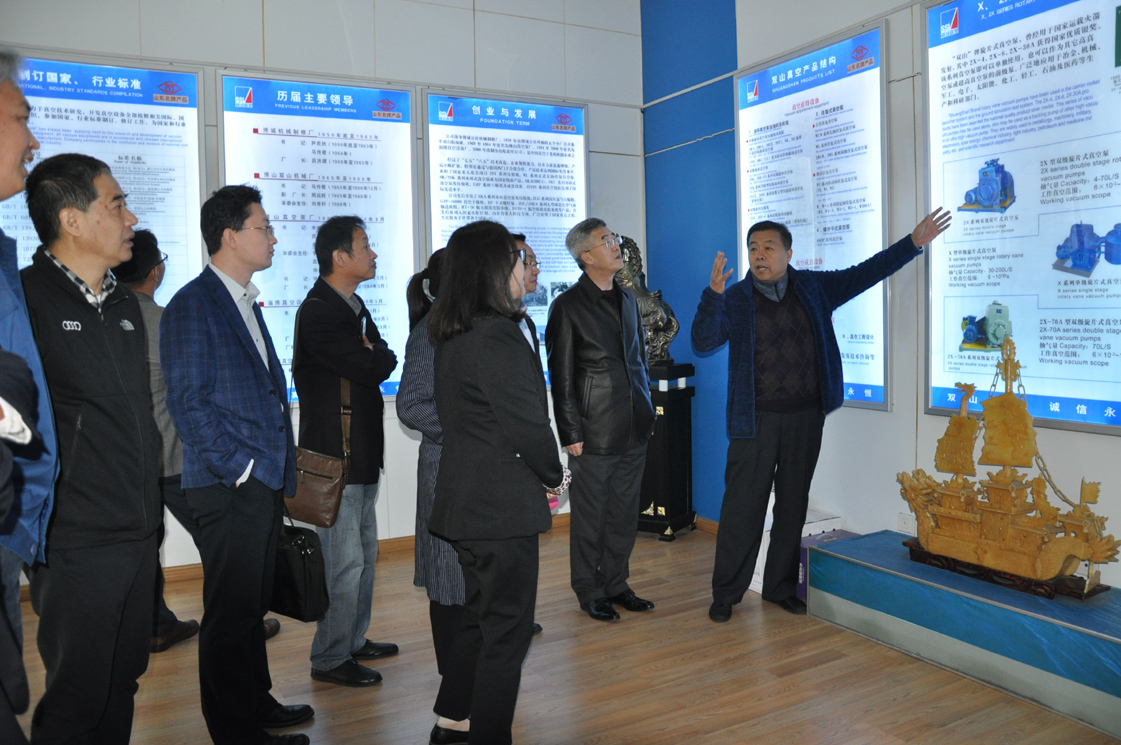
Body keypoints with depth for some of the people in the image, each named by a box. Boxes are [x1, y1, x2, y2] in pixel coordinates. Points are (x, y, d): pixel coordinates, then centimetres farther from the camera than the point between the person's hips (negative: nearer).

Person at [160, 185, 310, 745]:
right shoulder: (192, 305, -11)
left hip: (265, 480, 9)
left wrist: (281, 464, 14)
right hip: (230, 487, -9)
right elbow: (187, 401, -16)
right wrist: (238, 467, -16)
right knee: (231, 610, 3)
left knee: (253, 603, 19)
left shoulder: (247, 304, 17)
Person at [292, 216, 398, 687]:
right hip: (335, 457, -10)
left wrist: (371, 358, -4)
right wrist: (378, 358, -2)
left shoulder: (353, 307, 16)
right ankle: (329, 659, 10)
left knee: (364, 551, 17)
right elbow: (373, 368, -22)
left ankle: (355, 640, 30)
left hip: (362, 453, 10)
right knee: (344, 559, -3)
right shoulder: (318, 313, -16)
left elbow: (382, 361, 15)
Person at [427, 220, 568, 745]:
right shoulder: (498, 338, -20)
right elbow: (528, 424, -19)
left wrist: (540, 475, 10)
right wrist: (554, 475, 0)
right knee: (506, 634, 4)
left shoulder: (453, 337, 9)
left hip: (465, 502, 10)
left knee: (478, 623, 22)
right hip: (502, 508, -10)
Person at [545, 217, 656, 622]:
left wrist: (647, 413, 14)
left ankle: (616, 584, 28)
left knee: (625, 513, 14)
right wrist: (571, 433, -11)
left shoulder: (628, 299, 14)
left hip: (633, 430, 6)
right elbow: (561, 376, -8)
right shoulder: (568, 305, -6)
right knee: (590, 516, 5)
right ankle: (589, 592, 20)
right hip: (595, 432, -6)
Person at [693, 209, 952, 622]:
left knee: (793, 504, 12)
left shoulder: (814, 287, 7)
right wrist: (714, 293, -30)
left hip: (806, 417, 4)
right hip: (756, 419, -3)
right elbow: (704, 340, -16)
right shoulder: (736, 298, -3)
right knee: (742, 506, -1)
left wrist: (914, 243, 7)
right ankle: (726, 593, 12)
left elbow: (864, 273, 11)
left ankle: (780, 586, 27)